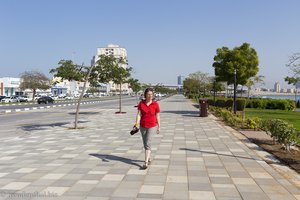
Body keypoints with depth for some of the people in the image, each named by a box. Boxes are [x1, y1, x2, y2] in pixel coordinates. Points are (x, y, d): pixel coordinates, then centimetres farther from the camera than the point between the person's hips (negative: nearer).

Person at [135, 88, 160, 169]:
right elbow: (139, 114, -6)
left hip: (152, 126, -3)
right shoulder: (141, 103, -2)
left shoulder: (155, 104, -6)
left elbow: (157, 116, 0)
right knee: (145, 143, 15)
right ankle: (149, 158, 35)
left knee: (147, 143, -13)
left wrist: (159, 127, 3)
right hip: (143, 126, 3)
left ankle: (146, 163, -12)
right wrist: (137, 124, -19)